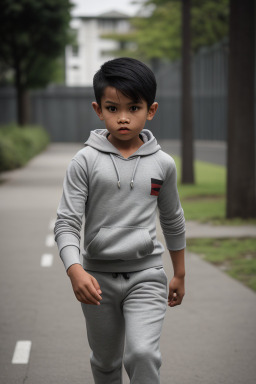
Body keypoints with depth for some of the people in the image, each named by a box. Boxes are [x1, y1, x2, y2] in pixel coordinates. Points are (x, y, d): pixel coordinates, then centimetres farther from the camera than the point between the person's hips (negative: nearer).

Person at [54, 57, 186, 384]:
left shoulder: (162, 164, 0)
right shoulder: (85, 162, -7)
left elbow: (173, 221, 14)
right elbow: (66, 223, -10)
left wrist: (180, 275, 20)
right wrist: (75, 271, -27)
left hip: (146, 274, 0)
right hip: (98, 276, 0)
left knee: (142, 354, -19)